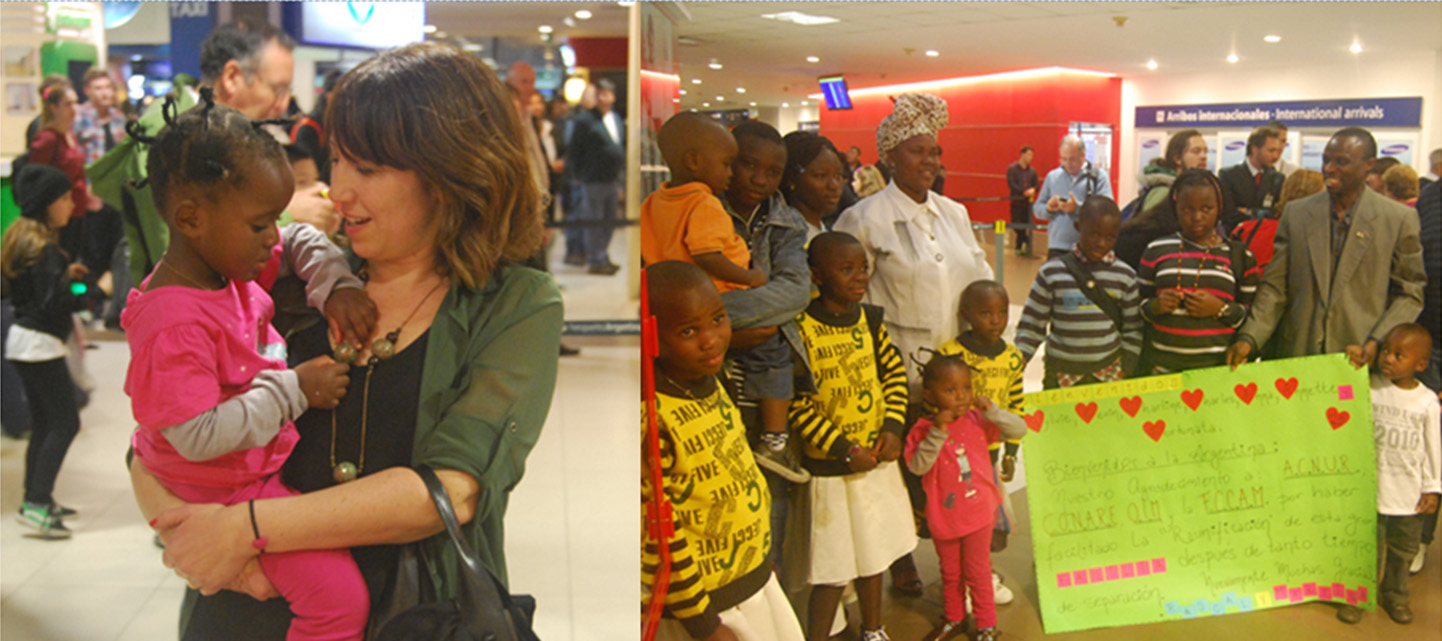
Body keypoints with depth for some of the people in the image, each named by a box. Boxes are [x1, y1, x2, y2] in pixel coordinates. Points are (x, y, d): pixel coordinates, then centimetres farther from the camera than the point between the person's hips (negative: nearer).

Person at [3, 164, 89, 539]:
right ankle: (37, 505, -9)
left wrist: (65, 275, 10)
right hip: (41, 343, -10)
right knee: (65, 422, -7)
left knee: (44, 422, 15)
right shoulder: (44, 248, -18)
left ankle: (35, 499, 21)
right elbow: (53, 303, -23)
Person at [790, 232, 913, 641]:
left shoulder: (869, 318, 1)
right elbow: (797, 404, -19)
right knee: (833, 569, -1)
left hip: (878, 461, 7)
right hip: (829, 468, -6)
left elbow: (895, 373, 9)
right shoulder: (801, 330, -19)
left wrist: (893, 428, -4)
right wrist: (844, 450, -18)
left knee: (874, 554, 21)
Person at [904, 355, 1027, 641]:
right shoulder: (922, 430, -13)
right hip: (943, 517, 1)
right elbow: (917, 466, -25)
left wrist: (991, 411, -24)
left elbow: (1019, 429, -9)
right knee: (950, 572, 20)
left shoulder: (977, 421, -8)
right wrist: (937, 433, -32)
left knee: (977, 571, 11)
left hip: (978, 512, 0)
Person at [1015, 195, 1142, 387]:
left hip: (1110, 373, 1)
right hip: (1061, 376, -1)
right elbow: (1031, 326, 1)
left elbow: (1132, 329, 8)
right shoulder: (1051, 272, -3)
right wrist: (1017, 362, -10)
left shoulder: (1125, 276, 2)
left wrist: (1126, 369, 1)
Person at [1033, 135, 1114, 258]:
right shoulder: (1052, 177, 15)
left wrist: (1077, 208, -21)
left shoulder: (1099, 177, 3)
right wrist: (1048, 209, -7)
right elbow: (1036, 209, 16)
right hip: (1057, 248, 3)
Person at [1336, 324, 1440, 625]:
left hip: (1409, 495, 1)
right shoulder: (1370, 387, -6)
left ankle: (1395, 594, 36)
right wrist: (1351, 360, -10)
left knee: (1403, 549, 17)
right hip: (1370, 488, -1)